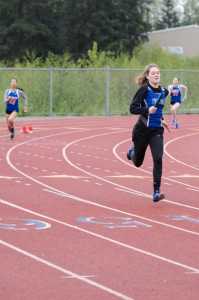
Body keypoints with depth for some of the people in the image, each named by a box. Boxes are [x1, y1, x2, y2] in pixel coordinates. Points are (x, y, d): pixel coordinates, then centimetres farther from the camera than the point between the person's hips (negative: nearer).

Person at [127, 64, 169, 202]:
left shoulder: (164, 91, 4)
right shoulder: (144, 90, -13)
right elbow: (133, 108, -17)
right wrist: (147, 110, -30)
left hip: (157, 131, 3)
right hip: (142, 130, -3)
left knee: (158, 159, -18)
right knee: (138, 162, 15)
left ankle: (156, 192, -15)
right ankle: (132, 152, 53)